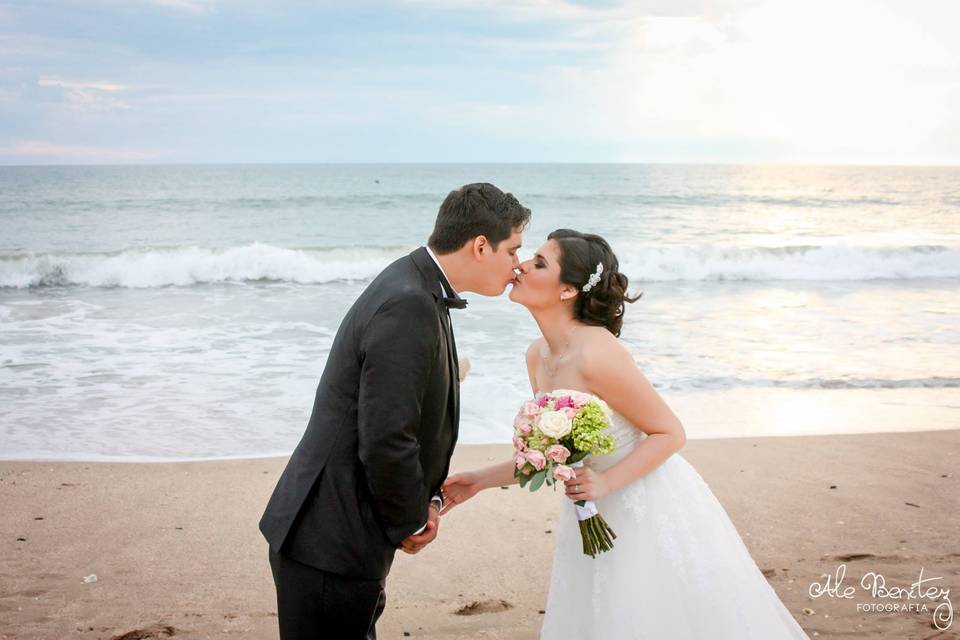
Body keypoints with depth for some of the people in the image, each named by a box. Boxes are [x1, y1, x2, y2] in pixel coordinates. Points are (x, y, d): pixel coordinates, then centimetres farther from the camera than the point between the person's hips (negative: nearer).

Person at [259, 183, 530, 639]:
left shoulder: (417, 286, 8)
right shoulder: (410, 307, -24)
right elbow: (385, 441, -26)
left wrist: (425, 498, 5)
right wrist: (412, 521, -10)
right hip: (329, 546, -10)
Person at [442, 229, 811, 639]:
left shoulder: (597, 355, -26)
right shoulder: (538, 356, -1)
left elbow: (670, 434, -17)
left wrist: (605, 483, -27)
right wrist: (482, 480, 2)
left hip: (651, 513, -8)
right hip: (596, 516, 8)